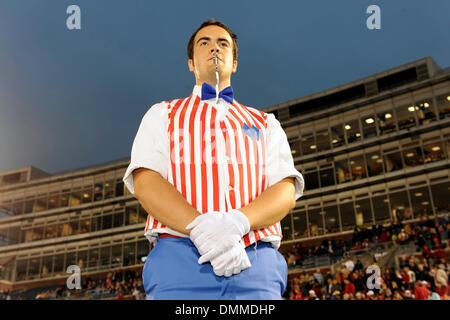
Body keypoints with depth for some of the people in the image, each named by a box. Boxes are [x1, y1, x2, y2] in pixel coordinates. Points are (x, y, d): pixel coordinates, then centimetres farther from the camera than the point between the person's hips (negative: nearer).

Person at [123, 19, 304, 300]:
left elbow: (286, 191, 6)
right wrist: (200, 227, -16)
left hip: (257, 264, 1)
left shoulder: (266, 124, 20)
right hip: (178, 260, -1)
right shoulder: (162, 115, 18)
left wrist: (238, 222, -15)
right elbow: (145, 182, 1)